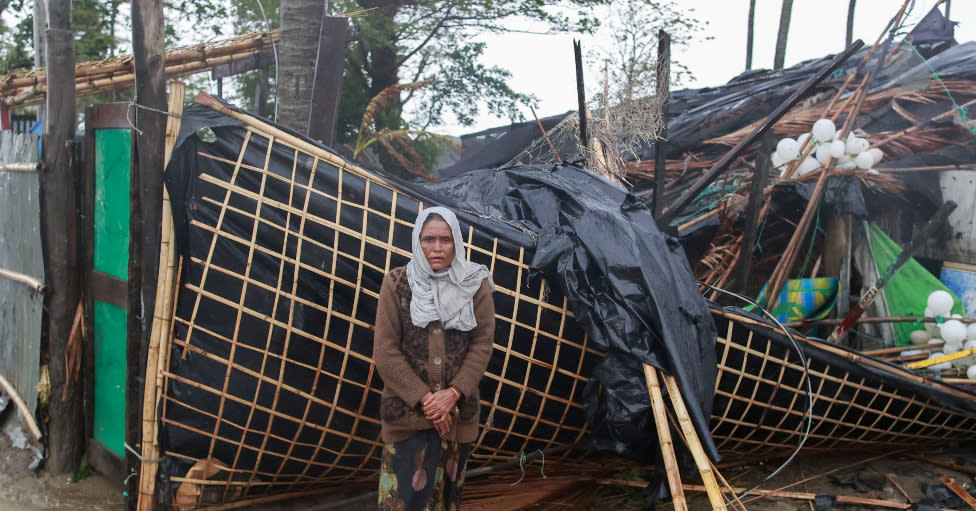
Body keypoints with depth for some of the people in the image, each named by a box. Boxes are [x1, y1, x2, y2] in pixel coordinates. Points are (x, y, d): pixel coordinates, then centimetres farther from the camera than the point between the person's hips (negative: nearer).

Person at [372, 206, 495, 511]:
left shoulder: (476, 285, 1)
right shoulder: (397, 283, -2)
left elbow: (483, 344, -2)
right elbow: (385, 351, -6)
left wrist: (452, 394, -14)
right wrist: (423, 399, -12)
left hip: (458, 411, 2)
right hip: (408, 411, -2)